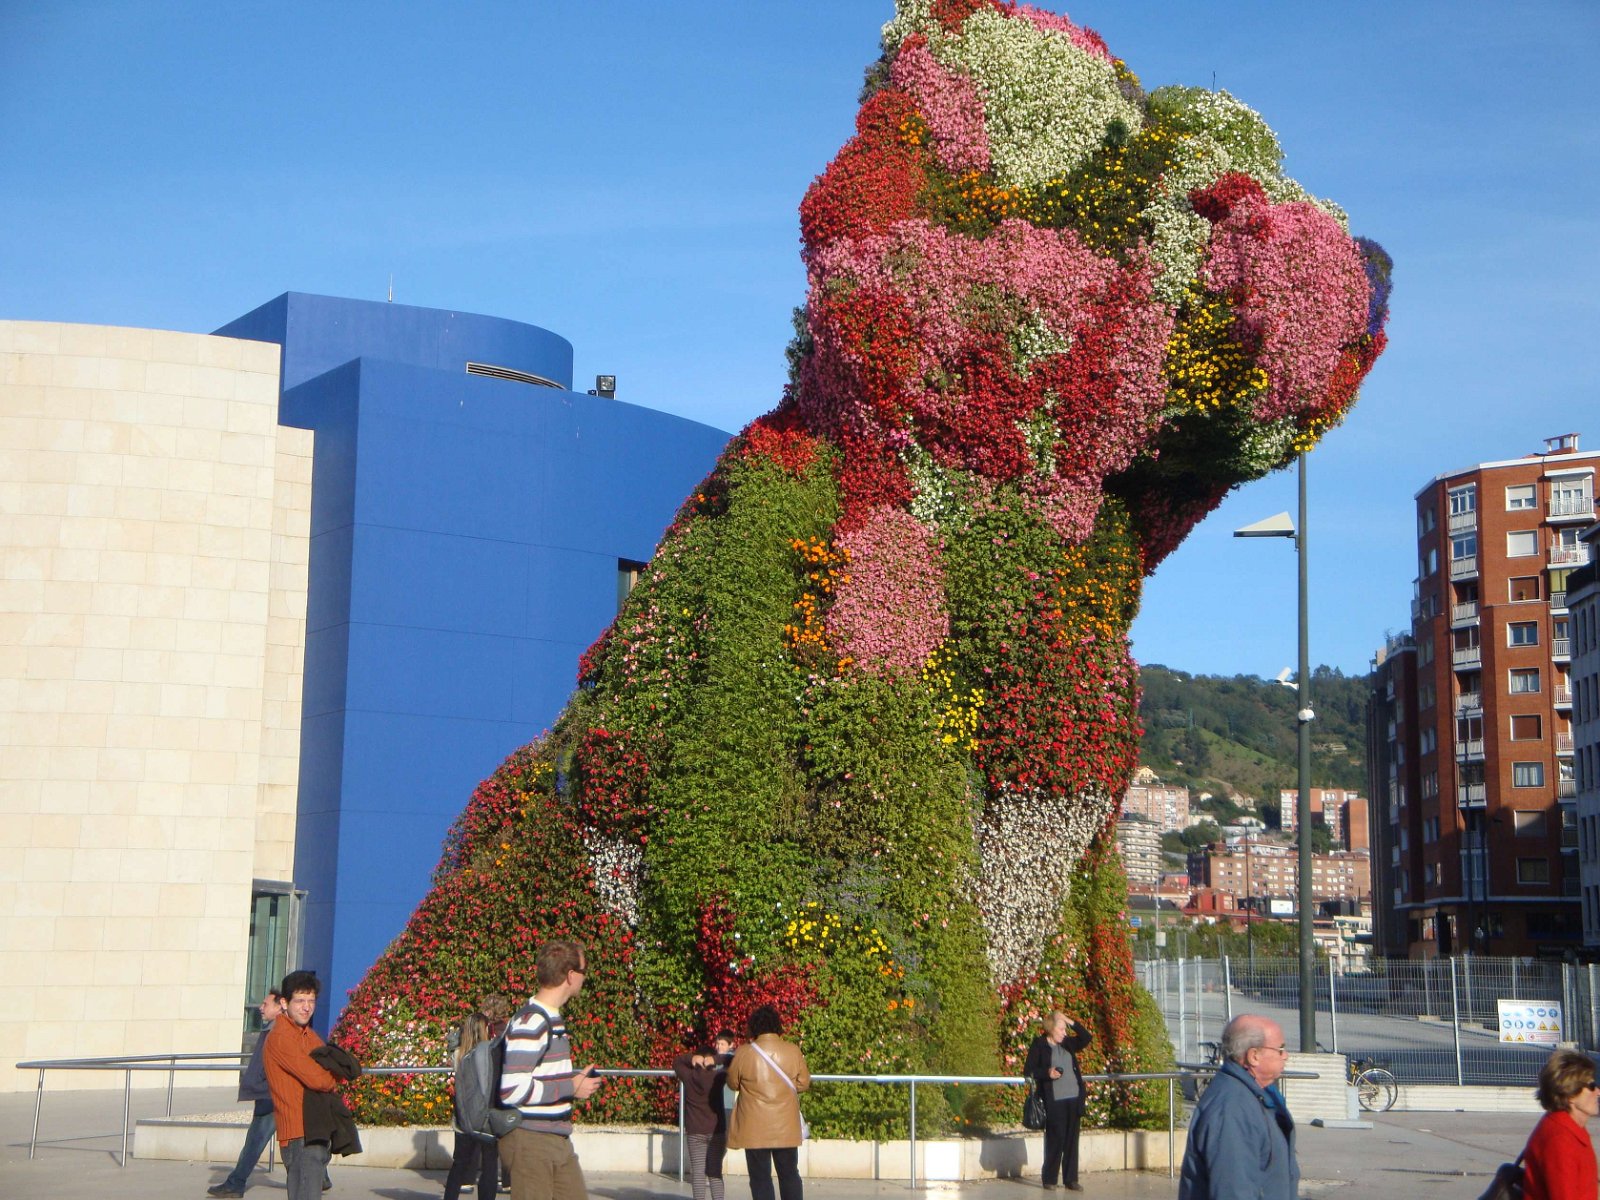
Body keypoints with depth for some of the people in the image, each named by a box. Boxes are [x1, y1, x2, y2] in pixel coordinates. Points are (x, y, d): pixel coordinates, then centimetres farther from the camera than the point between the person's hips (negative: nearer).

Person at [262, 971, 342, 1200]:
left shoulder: (309, 1035, 19)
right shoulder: (280, 1037, -12)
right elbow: (316, 1079, -20)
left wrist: (325, 1075, -8)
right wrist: (334, 1076, 0)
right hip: (300, 1136, -9)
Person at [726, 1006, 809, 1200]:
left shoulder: (744, 1053, -10)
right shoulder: (793, 1051, -5)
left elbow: (733, 1083, 2)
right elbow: (803, 1083, 3)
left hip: (755, 1129, -2)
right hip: (786, 1127, 2)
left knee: (760, 1178, 4)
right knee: (789, 1174, 13)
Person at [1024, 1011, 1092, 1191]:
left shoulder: (1067, 1043, 14)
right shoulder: (1039, 1045, -1)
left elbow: (1087, 1038, 18)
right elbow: (1028, 1070, -2)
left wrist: (1072, 1023, 6)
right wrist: (1047, 1073, -18)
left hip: (1074, 1098, 5)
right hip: (1054, 1100, -5)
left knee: (1071, 1139, 6)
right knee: (1056, 1139, -4)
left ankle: (1071, 1179, 11)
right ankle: (1049, 1179, 8)